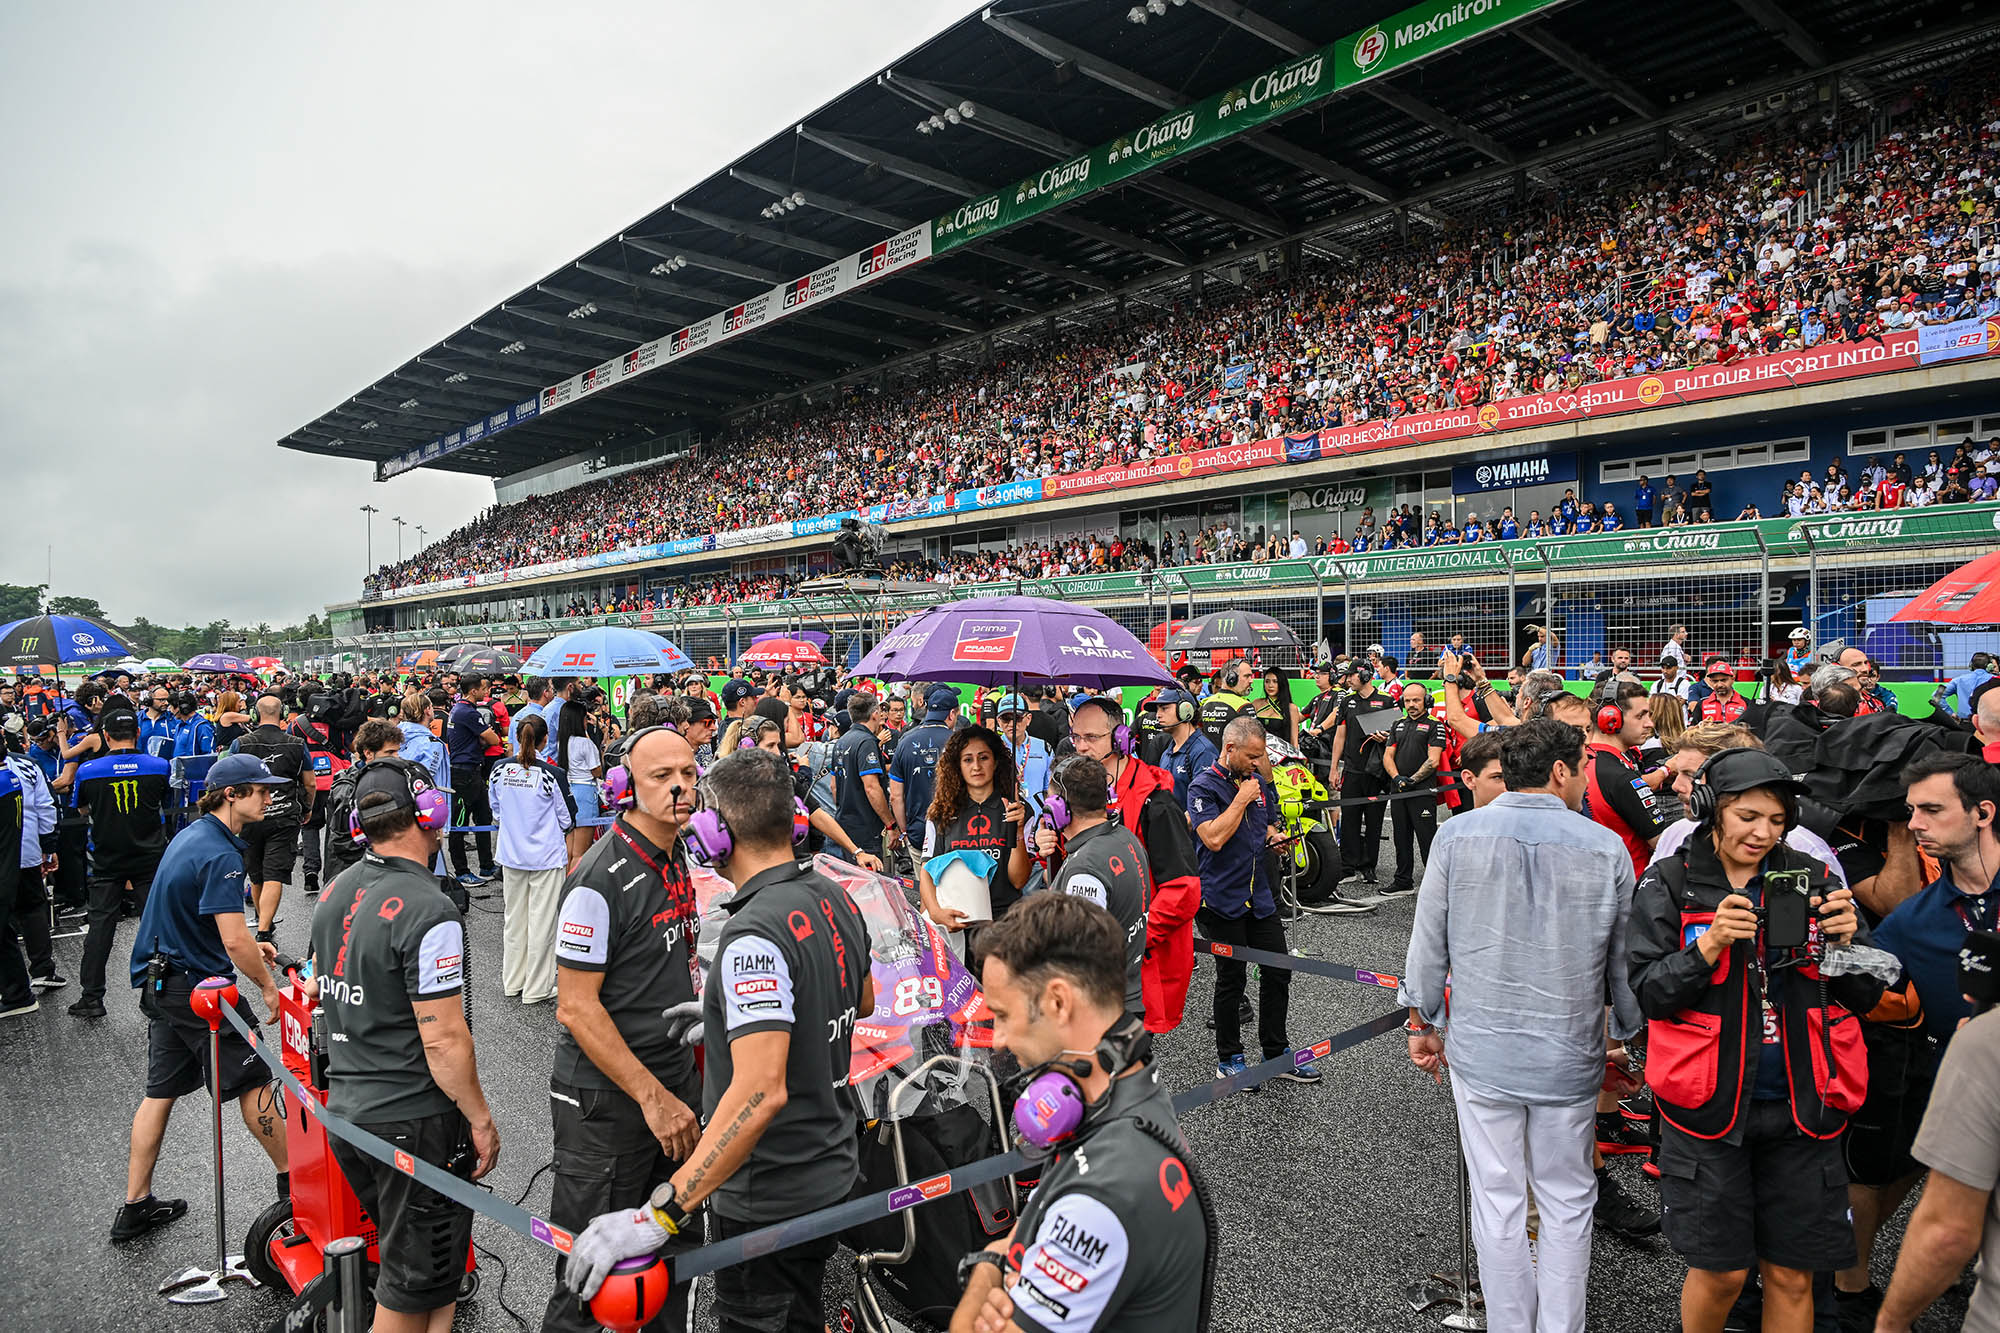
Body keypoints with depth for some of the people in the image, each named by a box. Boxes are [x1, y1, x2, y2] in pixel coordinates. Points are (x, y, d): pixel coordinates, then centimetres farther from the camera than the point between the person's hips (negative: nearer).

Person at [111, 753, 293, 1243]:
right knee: (253, 1082, 4)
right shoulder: (220, 855, -24)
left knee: (161, 1091, 15)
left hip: (160, 982, 10)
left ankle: (135, 1207, 22)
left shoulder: (190, 836, 8)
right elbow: (234, 941, -27)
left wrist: (247, 945, 19)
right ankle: (291, 1180, 17)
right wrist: (268, 987, -13)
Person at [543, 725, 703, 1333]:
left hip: (676, 1078, 8)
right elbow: (575, 1008, -20)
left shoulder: (677, 857, 5)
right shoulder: (601, 879, -20)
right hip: (606, 1098, -7)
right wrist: (652, 1098, -20)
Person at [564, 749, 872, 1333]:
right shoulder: (834, 897, -1)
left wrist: (660, 1213, -36)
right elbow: (861, 1001, 16)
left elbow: (760, 1090, -37)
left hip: (769, 1197, -8)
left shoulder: (754, 937, -29)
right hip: (831, 1170, 8)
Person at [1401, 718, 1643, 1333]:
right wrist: (1631, 1037, 18)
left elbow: (1428, 944, -3)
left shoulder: (1457, 834, -9)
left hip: (1481, 1051, 0)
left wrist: (1424, 1023, 10)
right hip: (1569, 1056, 0)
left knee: (1497, 1198, 13)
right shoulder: (1606, 849, -8)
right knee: (1566, 1200, 17)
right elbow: (1625, 964, 1)